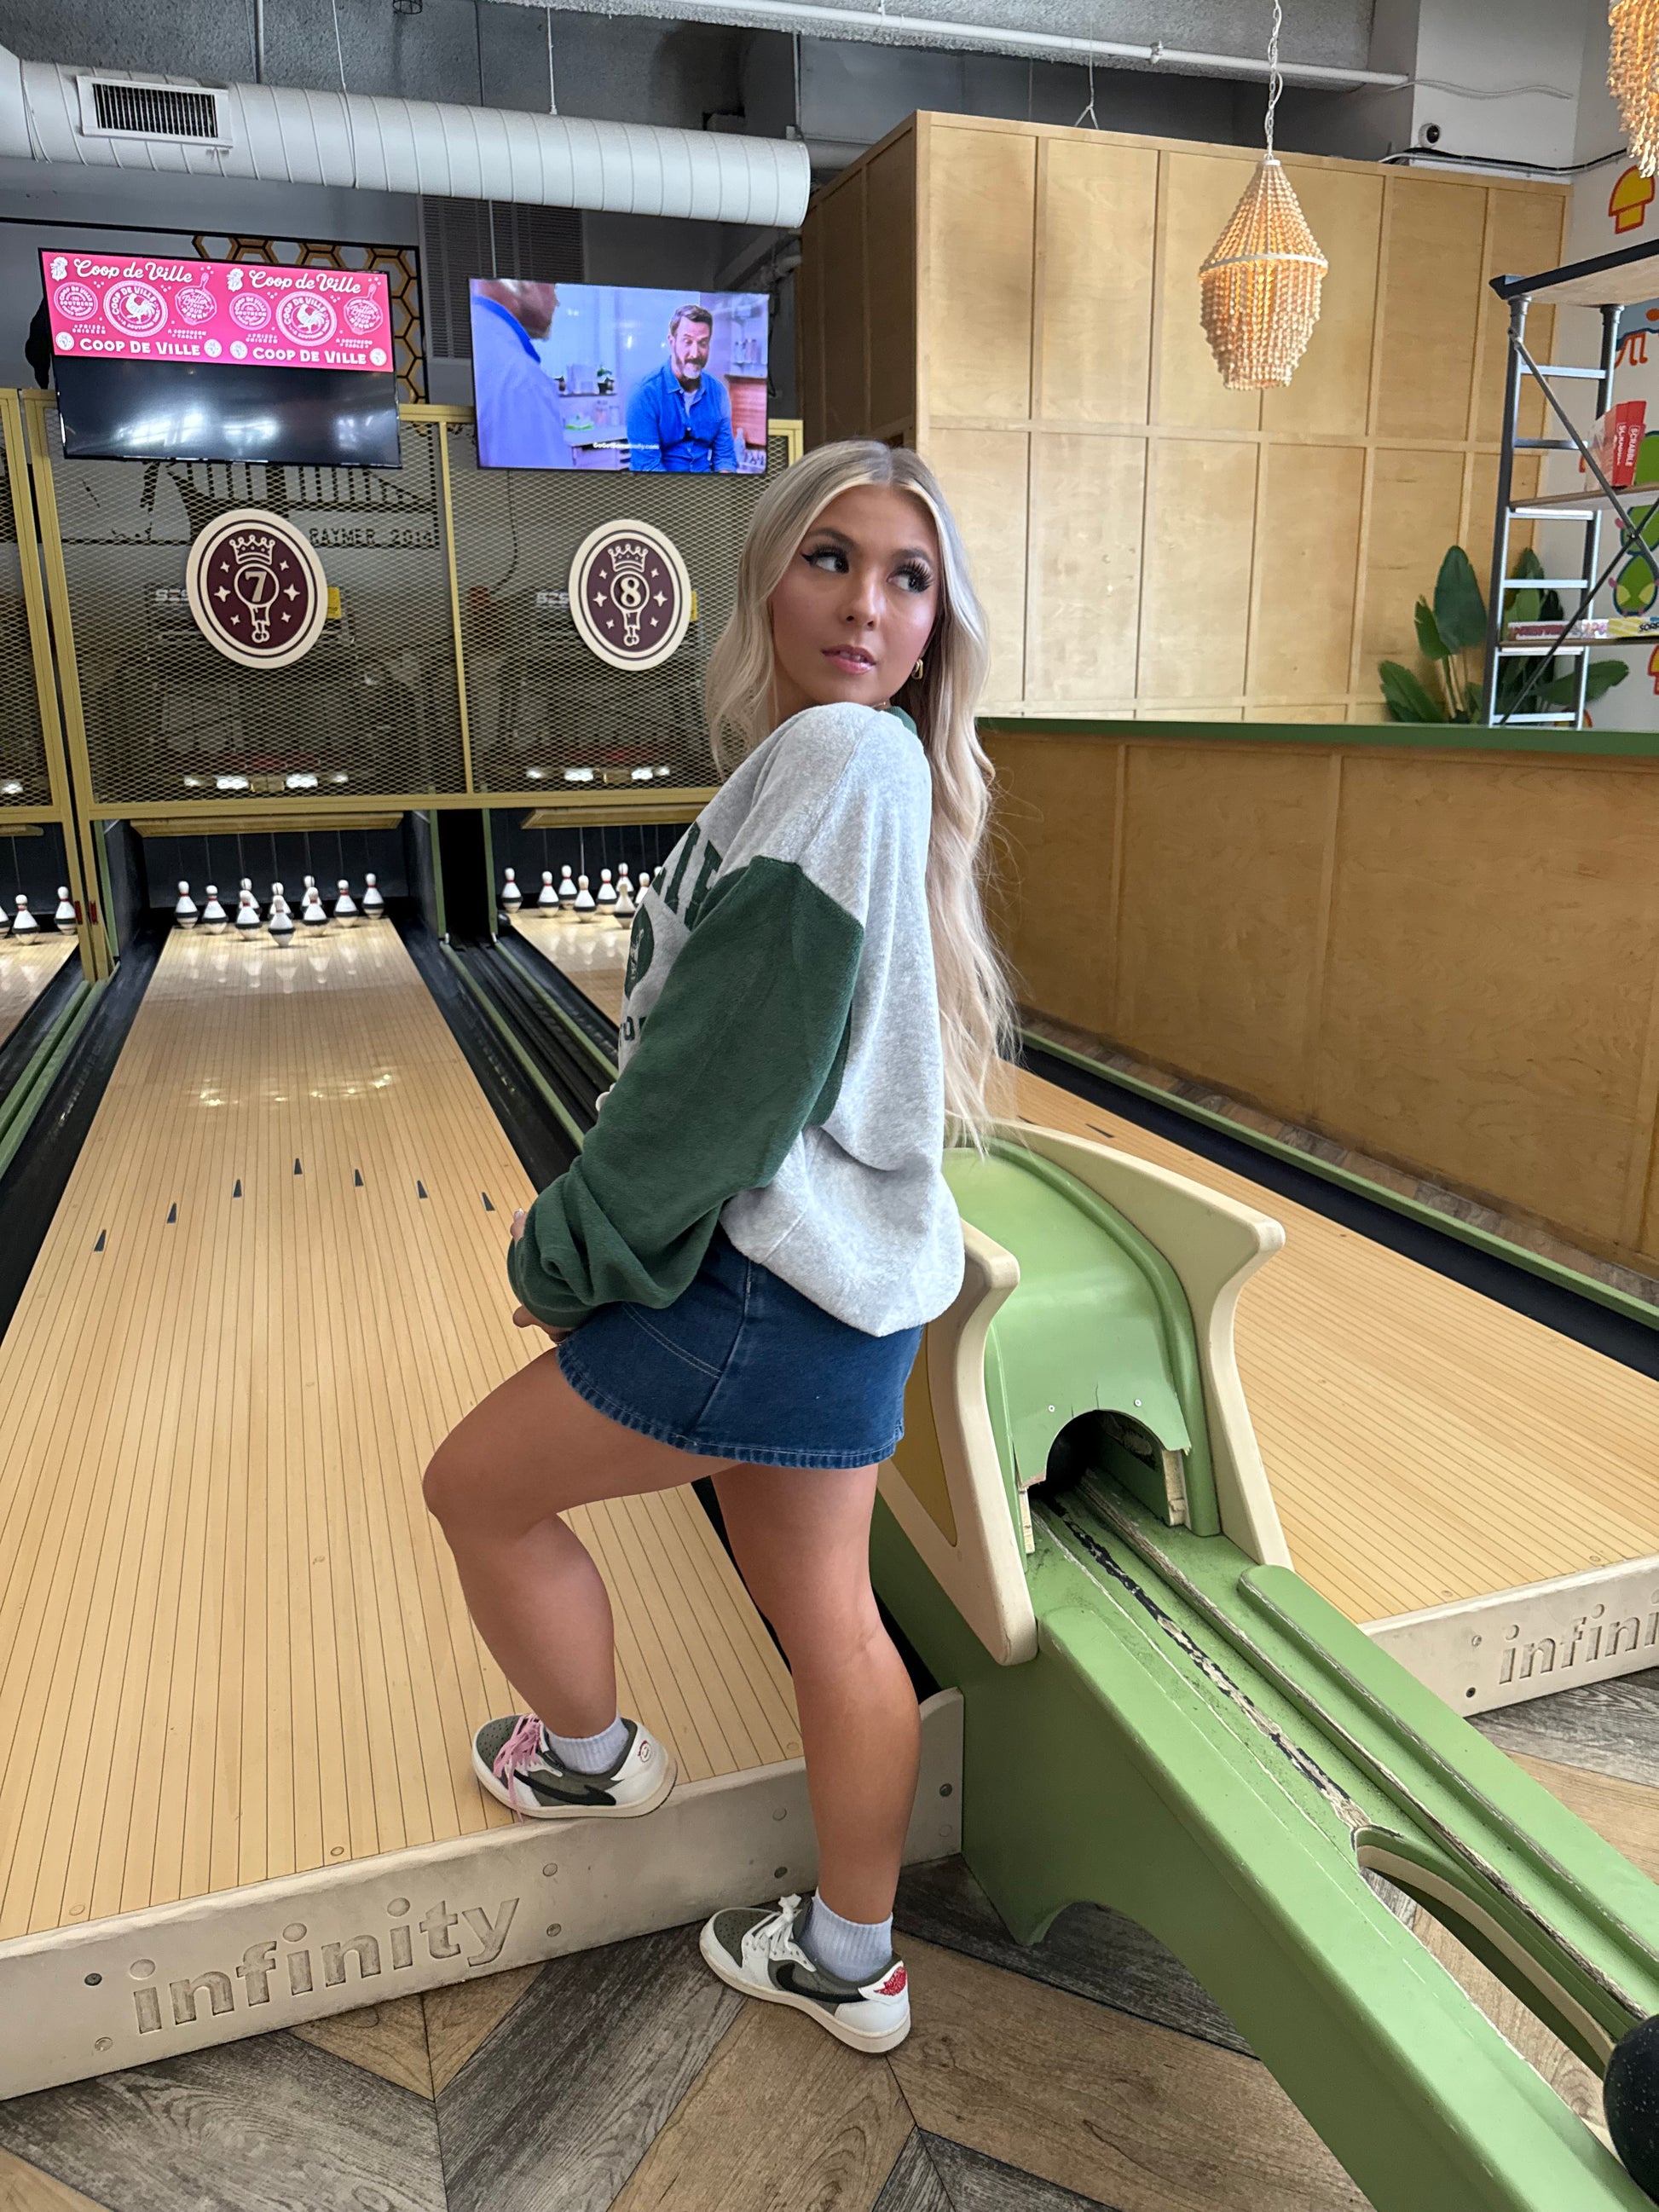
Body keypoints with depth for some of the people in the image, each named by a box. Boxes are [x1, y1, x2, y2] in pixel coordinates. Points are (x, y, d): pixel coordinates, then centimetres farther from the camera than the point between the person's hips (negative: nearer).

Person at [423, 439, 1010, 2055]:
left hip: (773, 1285, -9)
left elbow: (732, 1062, -22)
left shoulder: (834, 757, -18)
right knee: (827, 1621, 19)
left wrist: (570, 1251, -9)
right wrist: (598, 1219, 14)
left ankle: (591, 1756, 37)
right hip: (842, 1267, 9)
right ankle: (849, 1963, 38)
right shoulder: (881, 771, 11)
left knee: (479, 1485, 13)